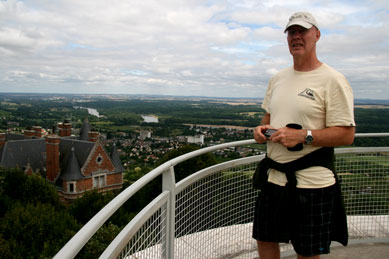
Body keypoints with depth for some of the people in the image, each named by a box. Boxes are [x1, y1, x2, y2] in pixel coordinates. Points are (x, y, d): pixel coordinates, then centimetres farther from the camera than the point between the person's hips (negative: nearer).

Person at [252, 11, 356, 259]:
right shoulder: (278, 79, 12)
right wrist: (261, 129, 0)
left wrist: (302, 136, -24)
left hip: (312, 183, -6)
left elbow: (347, 134, -13)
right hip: (274, 178, 6)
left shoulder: (332, 80, -9)